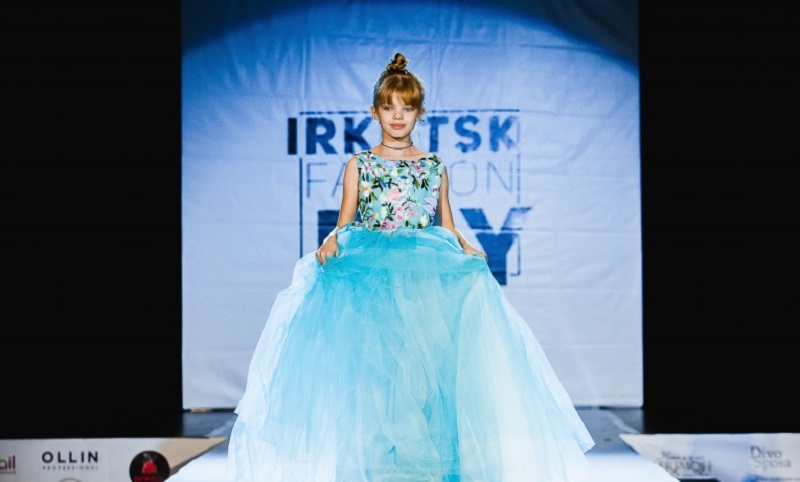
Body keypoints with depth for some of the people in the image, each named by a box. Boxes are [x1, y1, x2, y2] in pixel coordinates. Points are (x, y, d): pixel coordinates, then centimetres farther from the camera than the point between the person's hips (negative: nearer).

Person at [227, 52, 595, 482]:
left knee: (429, 356, -15)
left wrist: (466, 249, -4)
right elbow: (345, 222, 6)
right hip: (369, 272, -1)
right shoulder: (358, 165, 11)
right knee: (370, 358, -13)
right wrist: (331, 243, -14)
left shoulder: (435, 168, 14)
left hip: (427, 272, 1)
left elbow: (447, 227, 15)